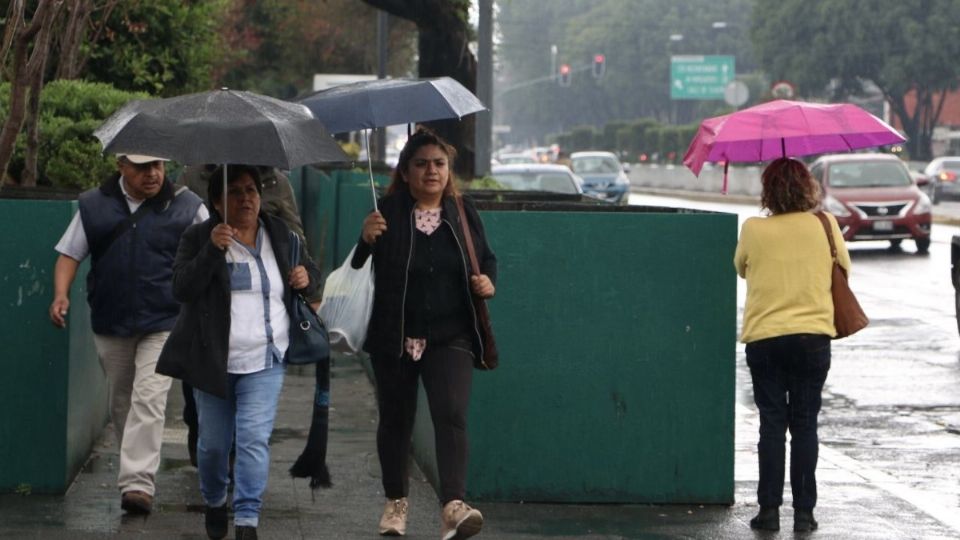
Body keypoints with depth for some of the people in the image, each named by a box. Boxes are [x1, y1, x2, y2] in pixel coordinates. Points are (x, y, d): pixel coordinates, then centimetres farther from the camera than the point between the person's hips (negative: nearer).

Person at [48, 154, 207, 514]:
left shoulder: (186, 207, 1)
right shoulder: (95, 206, 6)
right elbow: (70, 254, 9)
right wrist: (61, 294, -7)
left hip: (163, 323, -3)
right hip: (111, 323, 3)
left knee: (149, 400, -15)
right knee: (120, 400, 14)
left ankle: (138, 482, -19)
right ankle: (135, 468, 31)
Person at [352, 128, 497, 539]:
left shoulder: (463, 213, 6)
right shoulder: (387, 214, -3)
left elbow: (487, 259, 20)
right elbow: (358, 269, -7)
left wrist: (488, 281, -2)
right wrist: (366, 240, -27)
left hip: (449, 337, 0)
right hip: (394, 337, 0)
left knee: (451, 414, -17)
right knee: (395, 420, 12)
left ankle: (453, 506, -26)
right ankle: (395, 501, 31)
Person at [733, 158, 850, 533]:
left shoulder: (753, 230, -4)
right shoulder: (825, 226, -3)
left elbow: (741, 268, 14)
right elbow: (844, 268, 12)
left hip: (763, 338, 0)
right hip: (812, 336, 0)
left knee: (772, 424, 6)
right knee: (804, 424, 6)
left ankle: (769, 509, 3)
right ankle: (804, 512, 5)